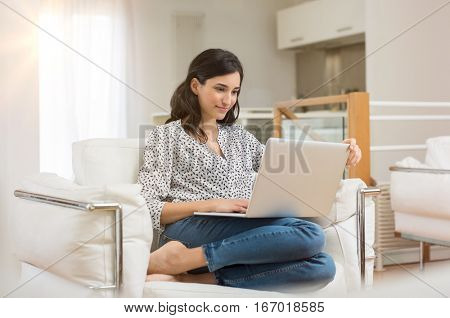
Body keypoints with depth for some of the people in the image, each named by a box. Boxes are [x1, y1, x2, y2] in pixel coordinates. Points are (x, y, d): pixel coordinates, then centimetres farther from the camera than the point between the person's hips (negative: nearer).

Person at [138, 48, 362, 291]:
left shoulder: (239, 137, 27)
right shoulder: (164, 136, 10)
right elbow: (150, 209, 0)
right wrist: (210, 205, -14)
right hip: (191, 230, -5)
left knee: (322, 266, -27)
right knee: (310, 235, -27)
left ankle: (192, 280, -28)